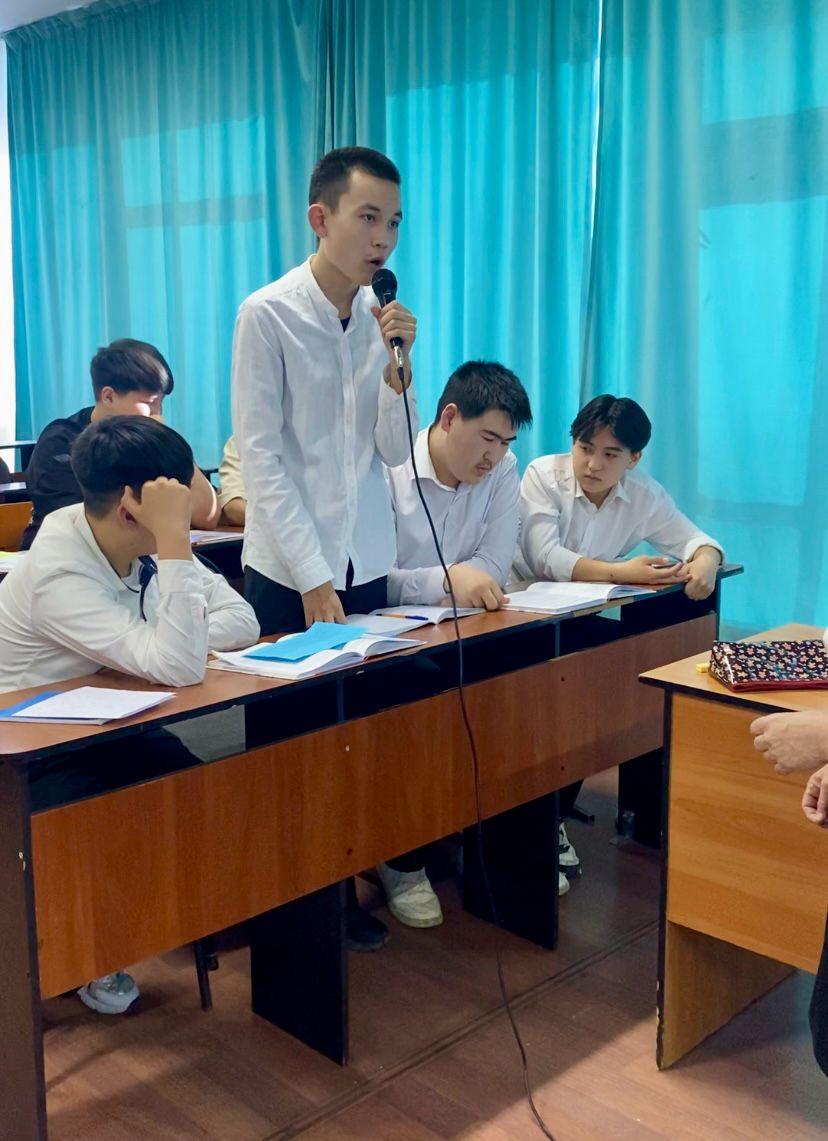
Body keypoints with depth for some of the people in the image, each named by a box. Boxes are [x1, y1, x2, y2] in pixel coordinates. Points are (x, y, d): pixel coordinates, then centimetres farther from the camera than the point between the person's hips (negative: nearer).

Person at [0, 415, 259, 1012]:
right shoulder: (57, 574, -31)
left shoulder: (146, 544, -9)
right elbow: (179, 668, -41)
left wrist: (166, 645, -27)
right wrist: (174, 540, -40)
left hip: (111, 731, 7)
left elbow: (242, 620, -12)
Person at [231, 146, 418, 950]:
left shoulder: (383, 315, 4)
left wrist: (396, 366, -13)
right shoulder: (267, 315, -10)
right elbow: (261, 458, -12)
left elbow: (395, 453, 4)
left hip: (366, 565, 4)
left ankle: (341, 890, 25)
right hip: (289, 570, -4)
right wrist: (313, 579, -14)